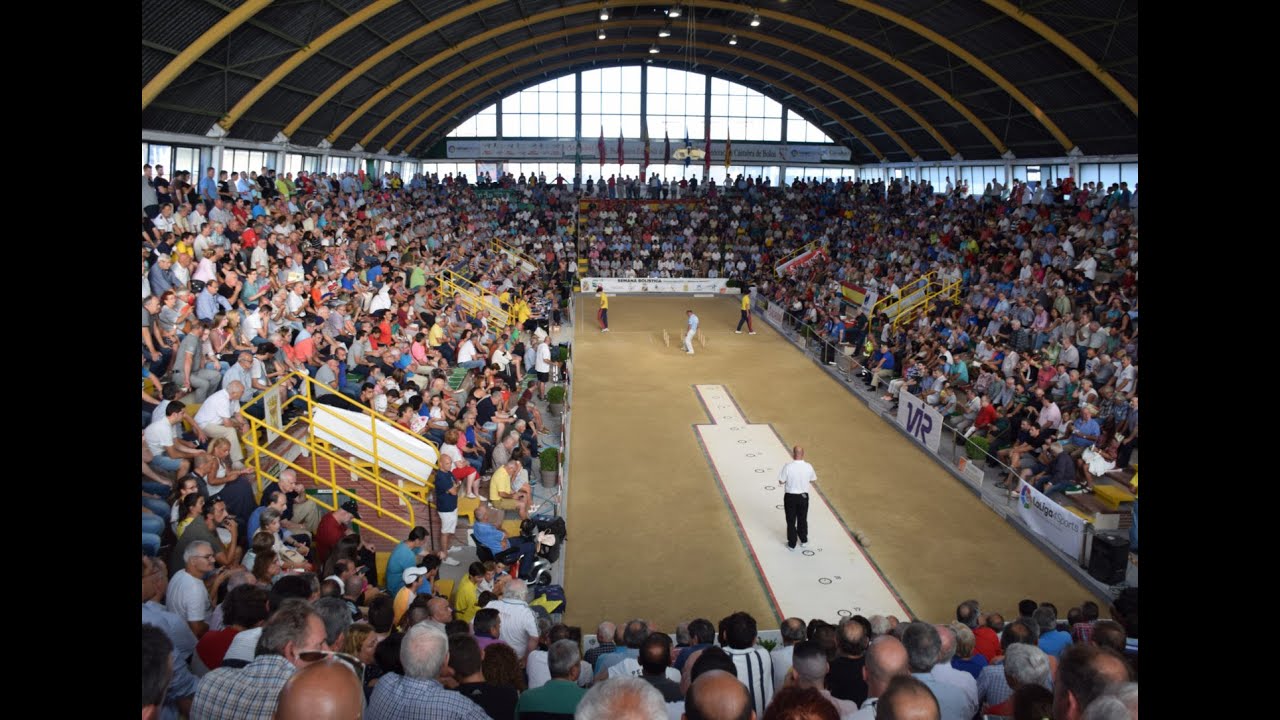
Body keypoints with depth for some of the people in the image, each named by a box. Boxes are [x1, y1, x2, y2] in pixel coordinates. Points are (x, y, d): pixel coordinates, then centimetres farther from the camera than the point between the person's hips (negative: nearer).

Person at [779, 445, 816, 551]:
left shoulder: (788, 467, -22)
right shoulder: (808, 466, -13)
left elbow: (781, 481, -12)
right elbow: (814, 480, 3)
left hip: (790, 497, -2)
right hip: (803, 496, 3)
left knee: (791, 521, 12)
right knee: (803, 519, 22)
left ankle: (792, 544, 22)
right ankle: (804, 541, 37)